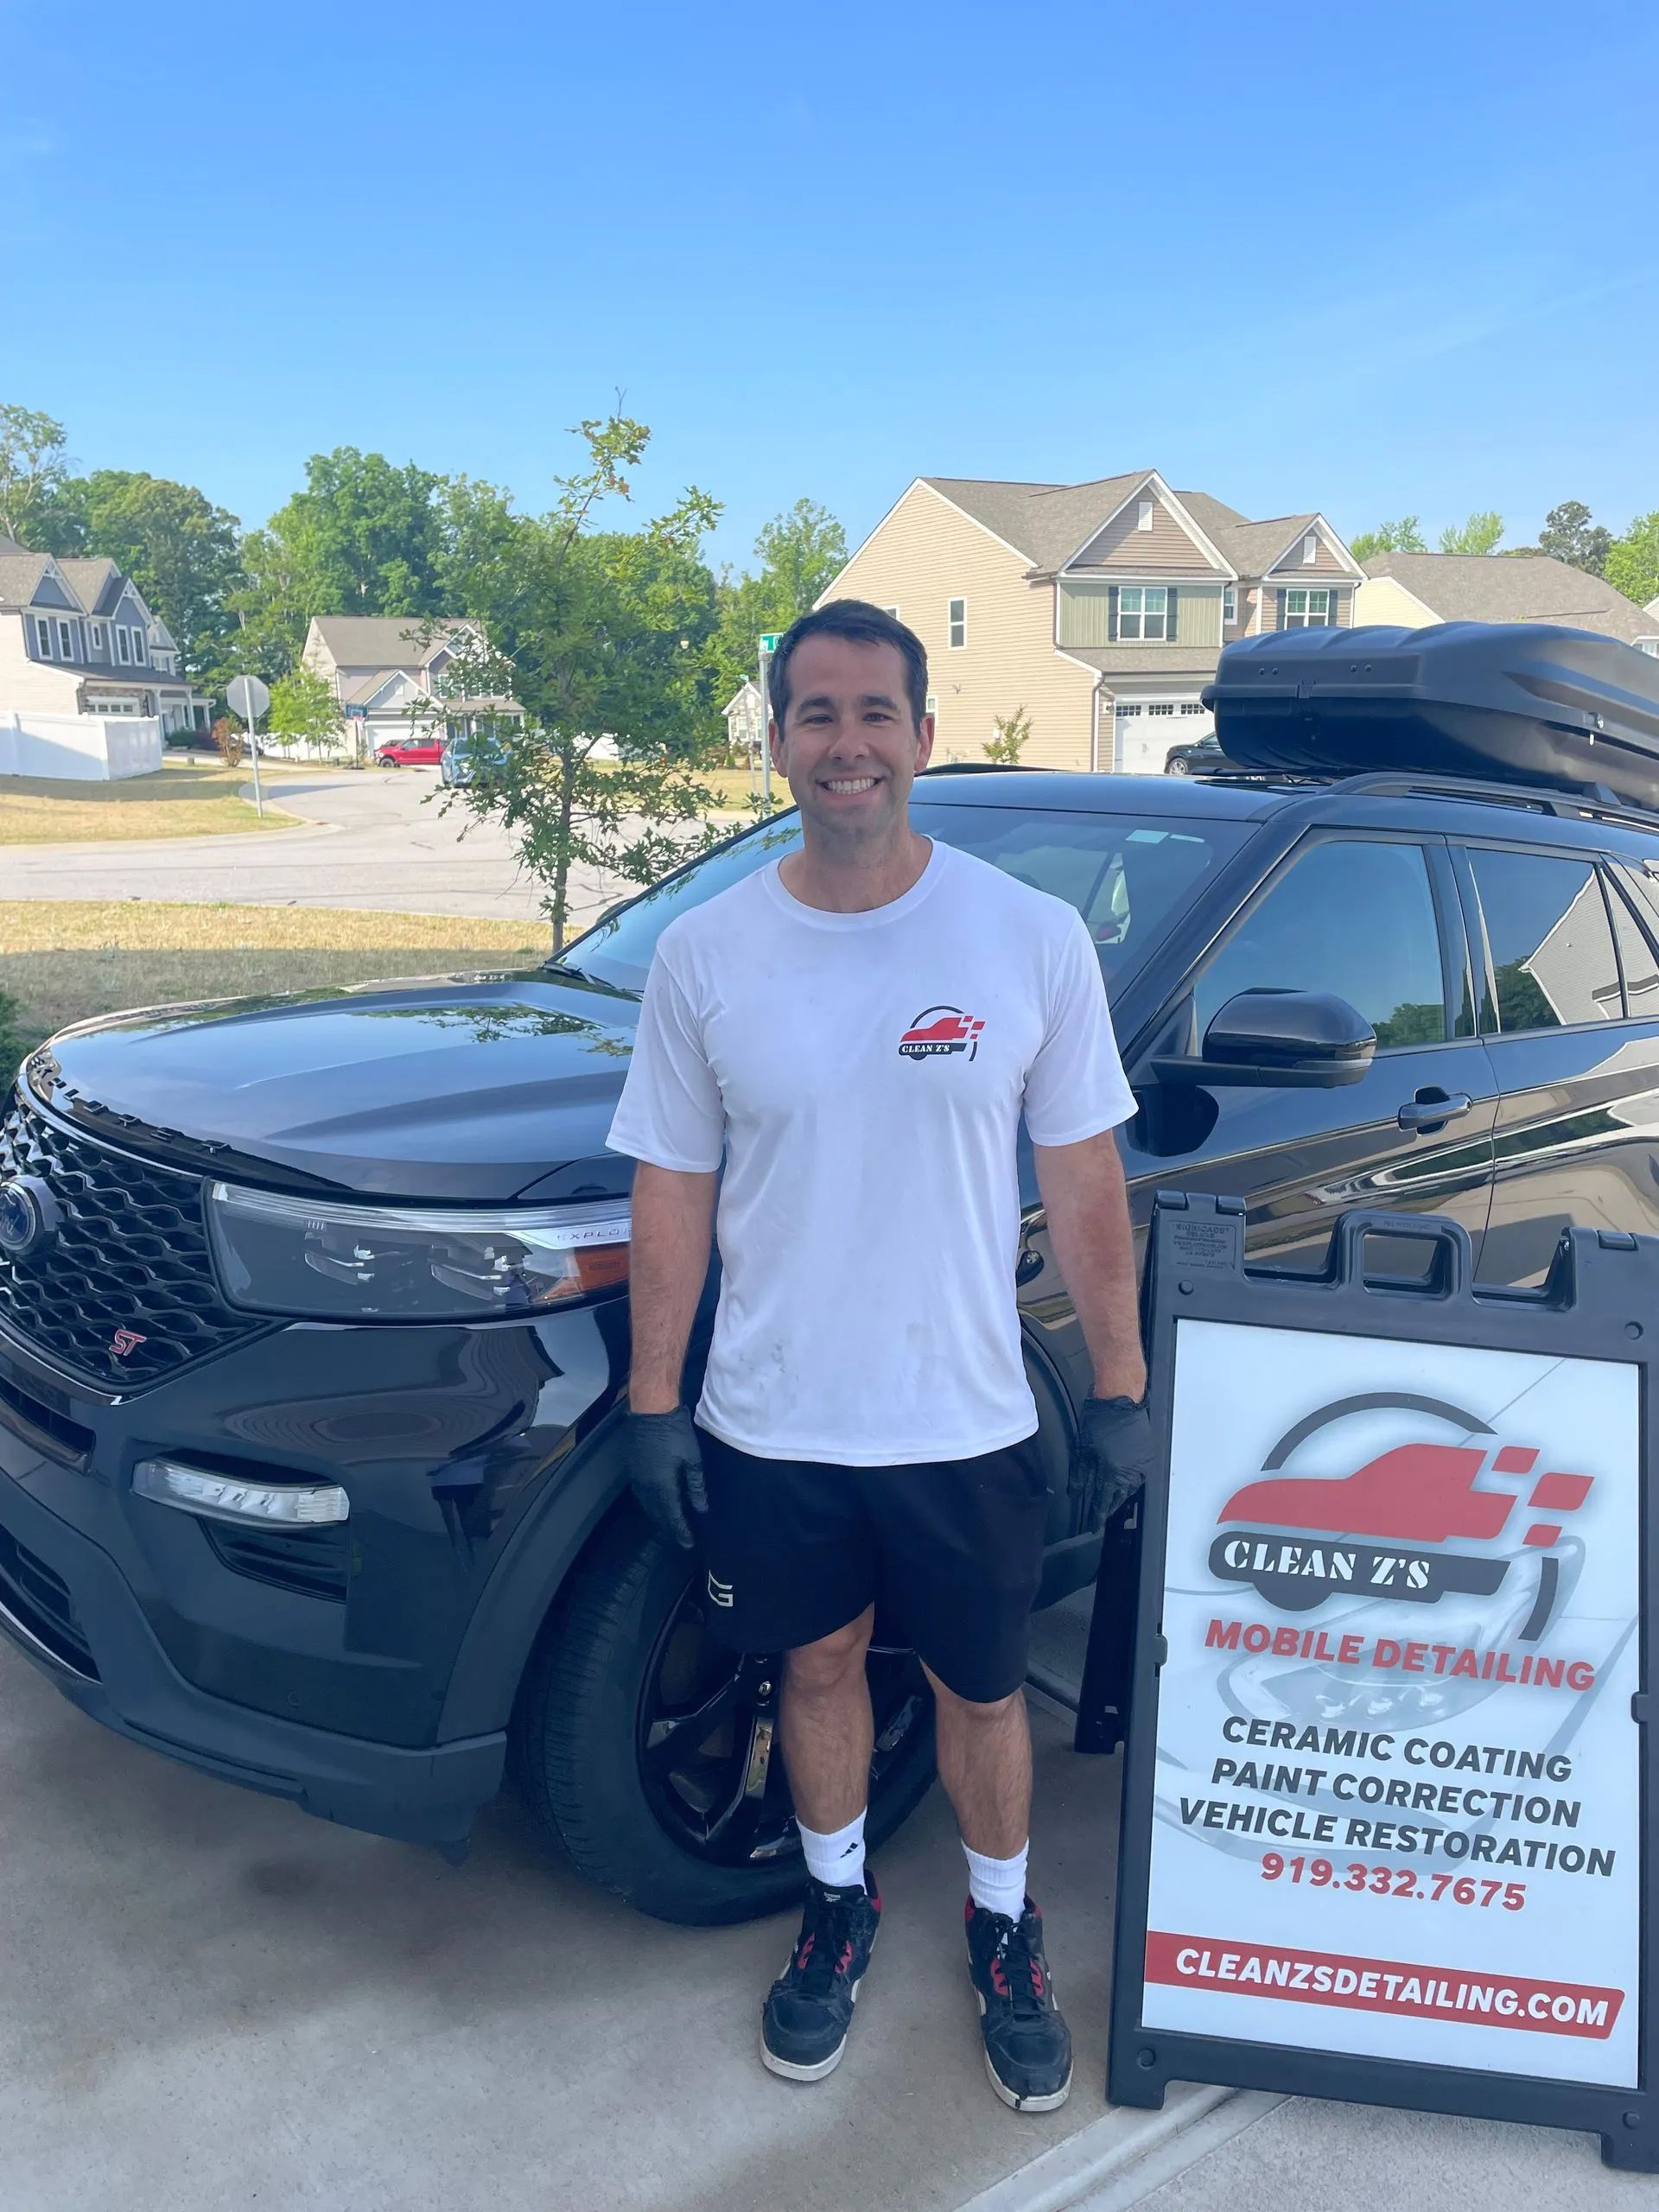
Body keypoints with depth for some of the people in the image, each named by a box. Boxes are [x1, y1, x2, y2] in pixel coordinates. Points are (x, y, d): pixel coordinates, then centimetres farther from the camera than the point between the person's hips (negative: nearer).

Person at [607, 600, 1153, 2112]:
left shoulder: (1032, 937, -9)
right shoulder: (705, 954, -5)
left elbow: (1085, 1178, -3)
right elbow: (673, 1189, 0)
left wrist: (1120, 1387, -2)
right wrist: (654, 1399, 0)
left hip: (967, 1423, -1)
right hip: (770, 1423, 1)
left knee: (982, 1692, 16)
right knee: (820, 1665, 20)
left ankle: (1004, 1927, 44)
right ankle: (839, 1903, 47)